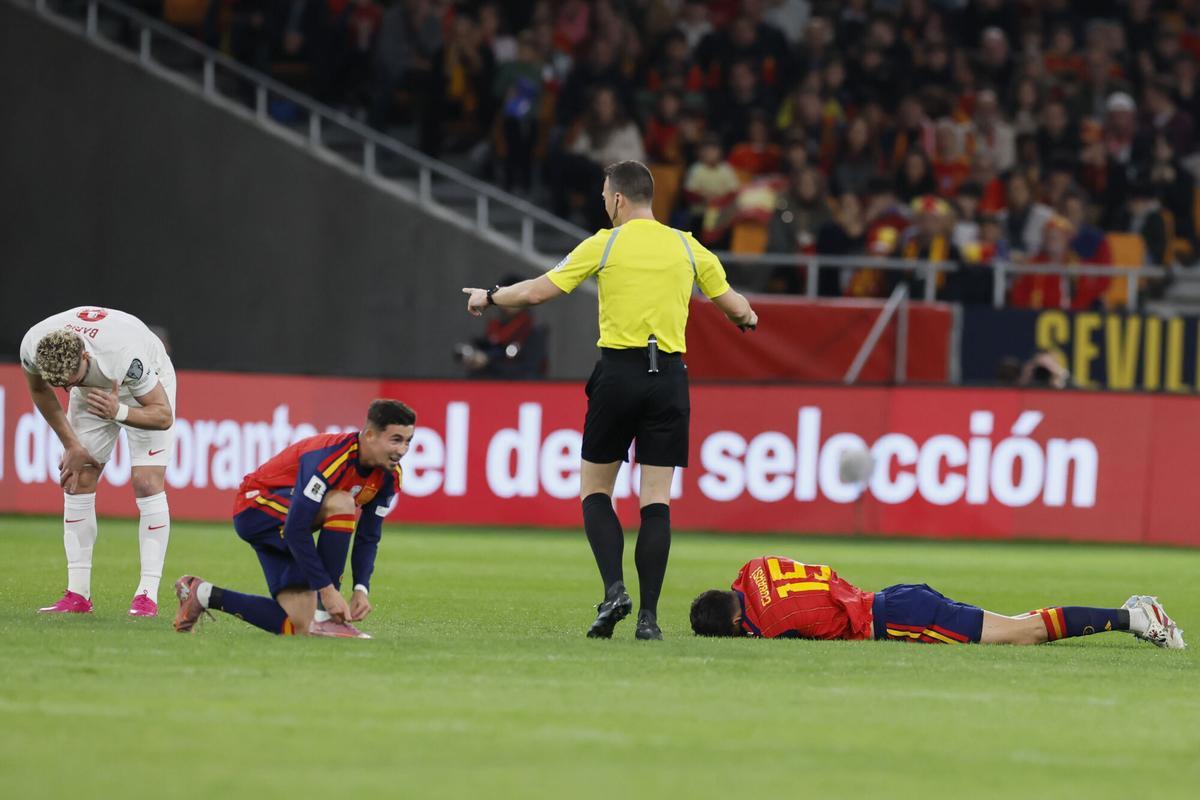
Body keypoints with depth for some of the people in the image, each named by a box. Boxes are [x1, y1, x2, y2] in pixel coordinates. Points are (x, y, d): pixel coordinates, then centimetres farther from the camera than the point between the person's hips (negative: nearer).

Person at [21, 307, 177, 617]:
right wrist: (71, 445, -5)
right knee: (76, 483, -4)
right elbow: (39, 390, -5)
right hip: (93, 392, 5)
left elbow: (163, 414, -30)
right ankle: (78, 595, 0)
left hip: (147, 392, -4)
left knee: (147, 484, -17)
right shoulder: (32, 347, -31)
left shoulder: (126, 356, -44)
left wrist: (119, 412, -49)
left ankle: (148, 594, -17)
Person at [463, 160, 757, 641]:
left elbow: (536, 292, -1)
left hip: (619, 375, -2)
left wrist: (489, 297, 17)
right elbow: (734, 306, 15)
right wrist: (748, 319, 39)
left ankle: (614, 589, -9)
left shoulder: (604, 245, -3)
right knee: (656, 501, 2)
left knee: (595, 491, 10)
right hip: (669, 376, 2)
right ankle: (648, 615, -3)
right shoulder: (687, 248, 6)